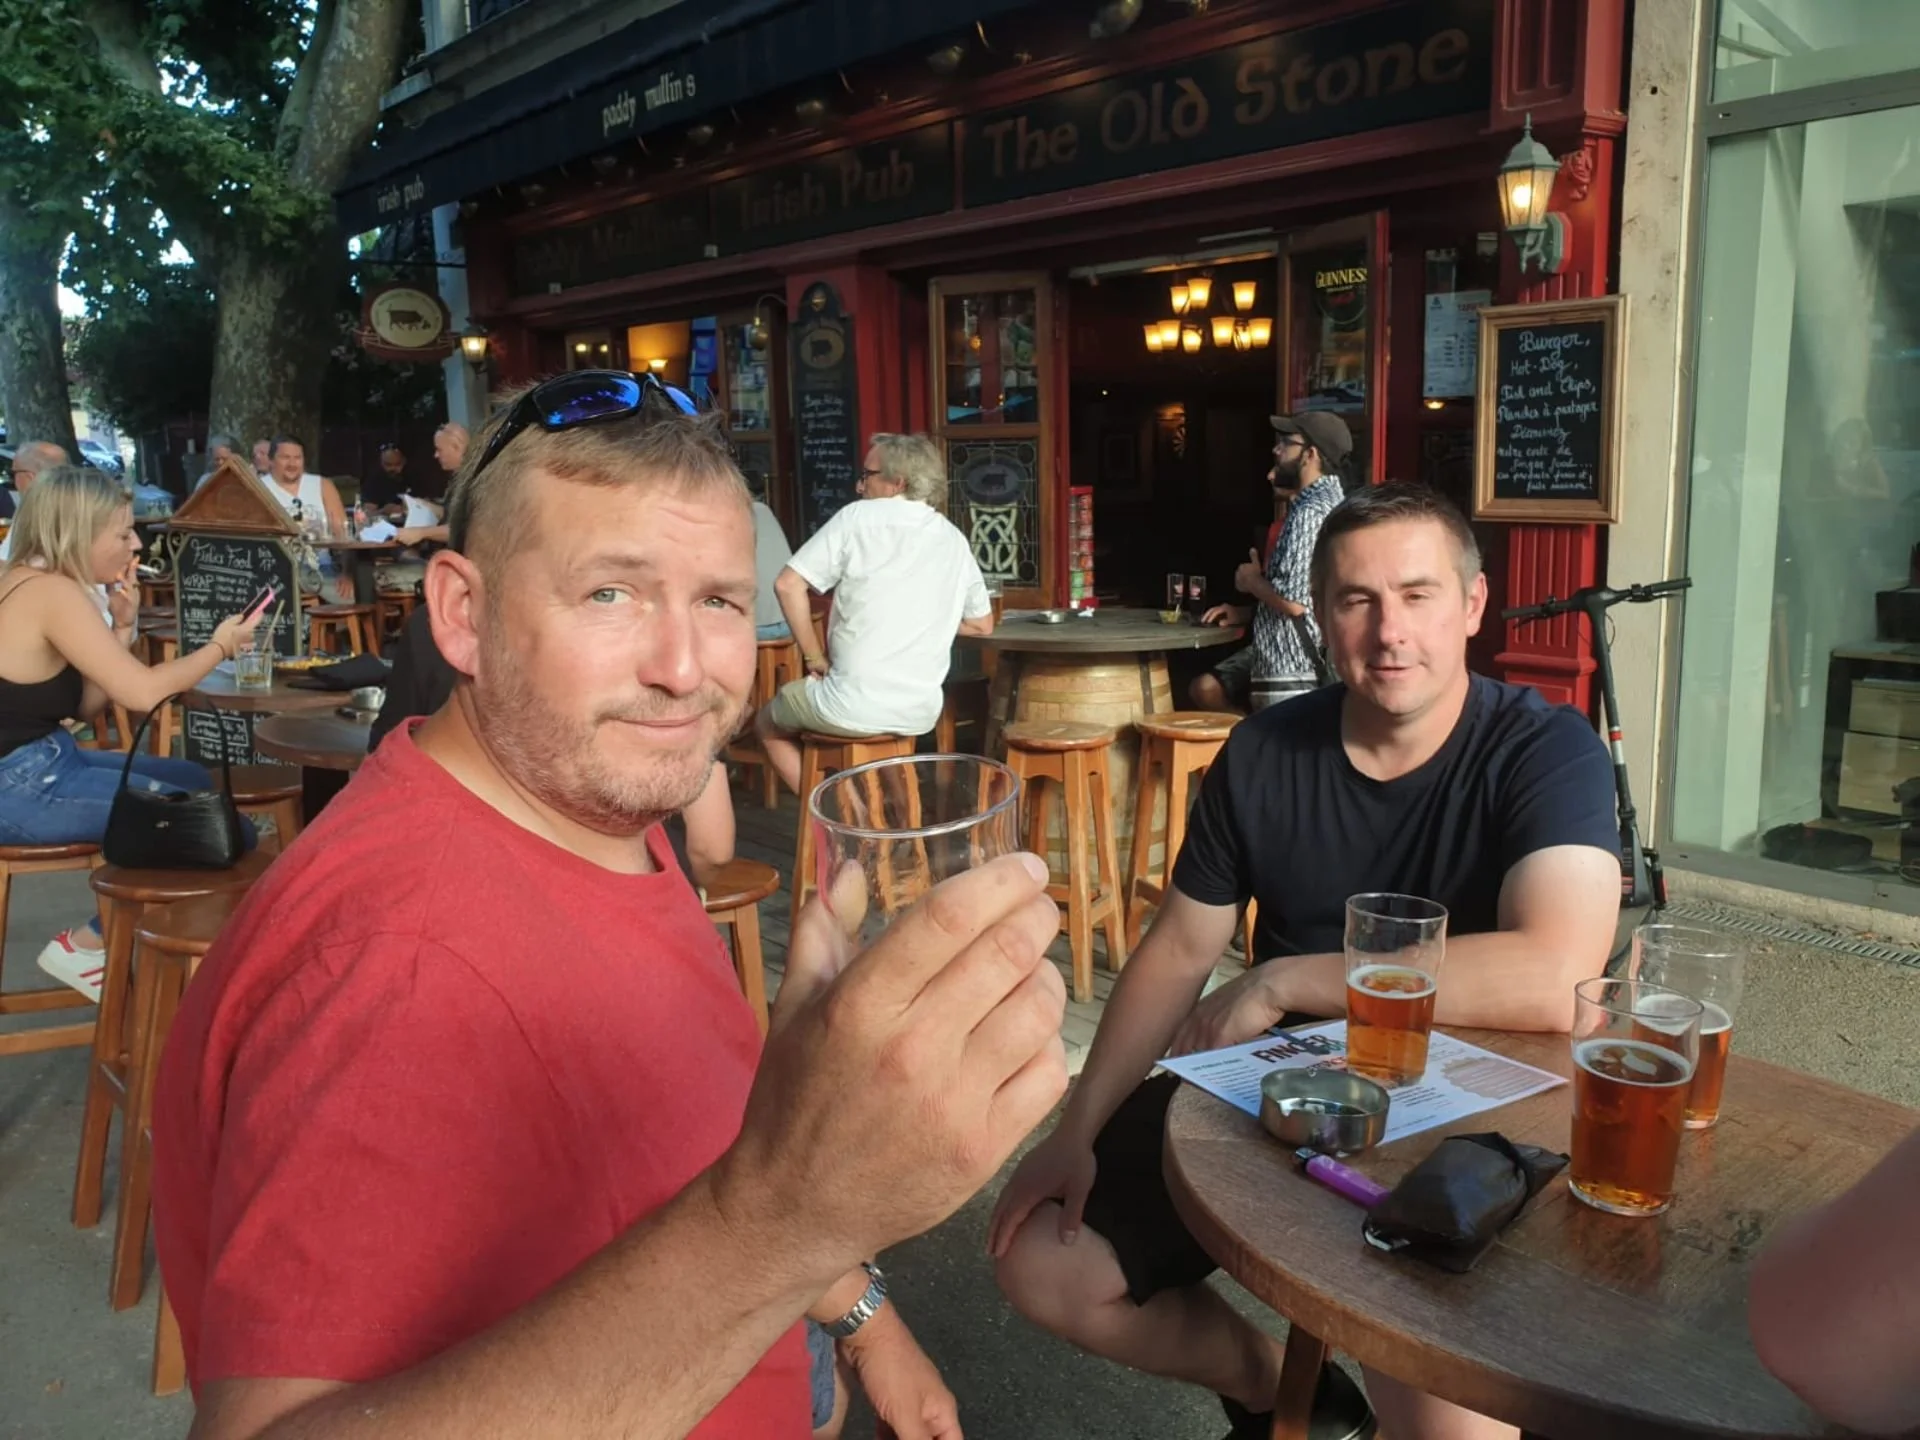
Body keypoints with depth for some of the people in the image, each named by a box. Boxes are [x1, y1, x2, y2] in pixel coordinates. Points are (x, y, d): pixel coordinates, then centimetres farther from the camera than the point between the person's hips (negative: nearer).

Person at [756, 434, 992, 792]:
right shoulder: (955, 540, 8)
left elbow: (788, 585, -10)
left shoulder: (859, 516, -5)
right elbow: (982, 625, 17)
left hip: (854, 708, -5)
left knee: (768, 721, 23)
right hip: (922, 713, 5)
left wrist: (815, 659, -2)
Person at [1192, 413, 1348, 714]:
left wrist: (1252, 580, -8)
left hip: (1296, 670, -11)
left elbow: (1294, 600, -29)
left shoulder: (1313, 512, -20)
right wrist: (1244, 613, 10)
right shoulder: (1311, 506, 15)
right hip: (1278, 658, 11)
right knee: (1205, 689, 15)